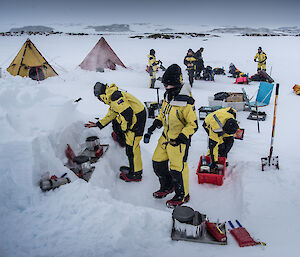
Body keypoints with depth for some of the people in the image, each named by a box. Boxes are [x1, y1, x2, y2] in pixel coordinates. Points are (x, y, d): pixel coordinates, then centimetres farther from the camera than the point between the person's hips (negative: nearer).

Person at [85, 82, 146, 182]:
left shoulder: (115, 97, -17)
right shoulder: (112, 98, 17)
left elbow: (127, 112, -25)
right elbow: (110, 115, 26)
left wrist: (124, 128, -14)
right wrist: (98, 124, 26)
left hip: (137, 118, -11)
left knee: (131, 147, -5)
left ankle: (136, 174, 8)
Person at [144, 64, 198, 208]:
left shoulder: (186, 102, -22)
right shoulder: (167, 96, 4)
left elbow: (193, 124, -18)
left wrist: (182, 137, -28)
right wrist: (155, 125, 7)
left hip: (179, 140, -8)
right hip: (166, 137, 8)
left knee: (177, 169, 1)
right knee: (157, 163, 16)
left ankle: (183, 195, 25)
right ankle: (167, 187, 40)